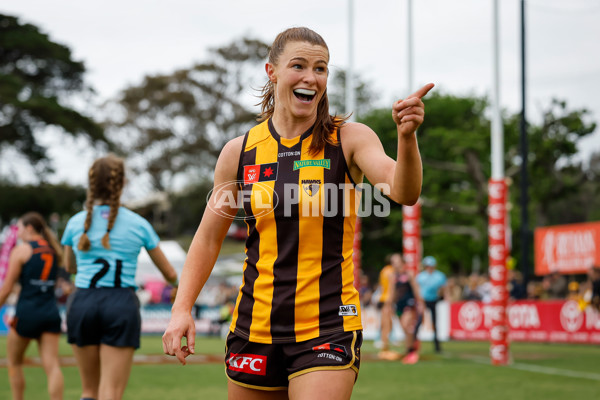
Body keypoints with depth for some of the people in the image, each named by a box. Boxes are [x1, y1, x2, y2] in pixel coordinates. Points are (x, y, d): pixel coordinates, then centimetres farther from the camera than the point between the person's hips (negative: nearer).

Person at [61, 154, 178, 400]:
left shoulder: (76, 223, 5)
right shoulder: (138, 225, 1)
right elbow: (170, 274, 11)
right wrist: (174, 284, 35)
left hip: (82, 303, 2)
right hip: (122, 304, -2)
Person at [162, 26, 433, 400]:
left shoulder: (349, 139, -3)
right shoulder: (240, 151, 4)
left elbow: (404, 193, -20)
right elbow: (208, 238, 11)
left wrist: (407, 137, -39)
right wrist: (182, 308, 0)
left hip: (329, 328, -3)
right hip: (255, 328, 3)